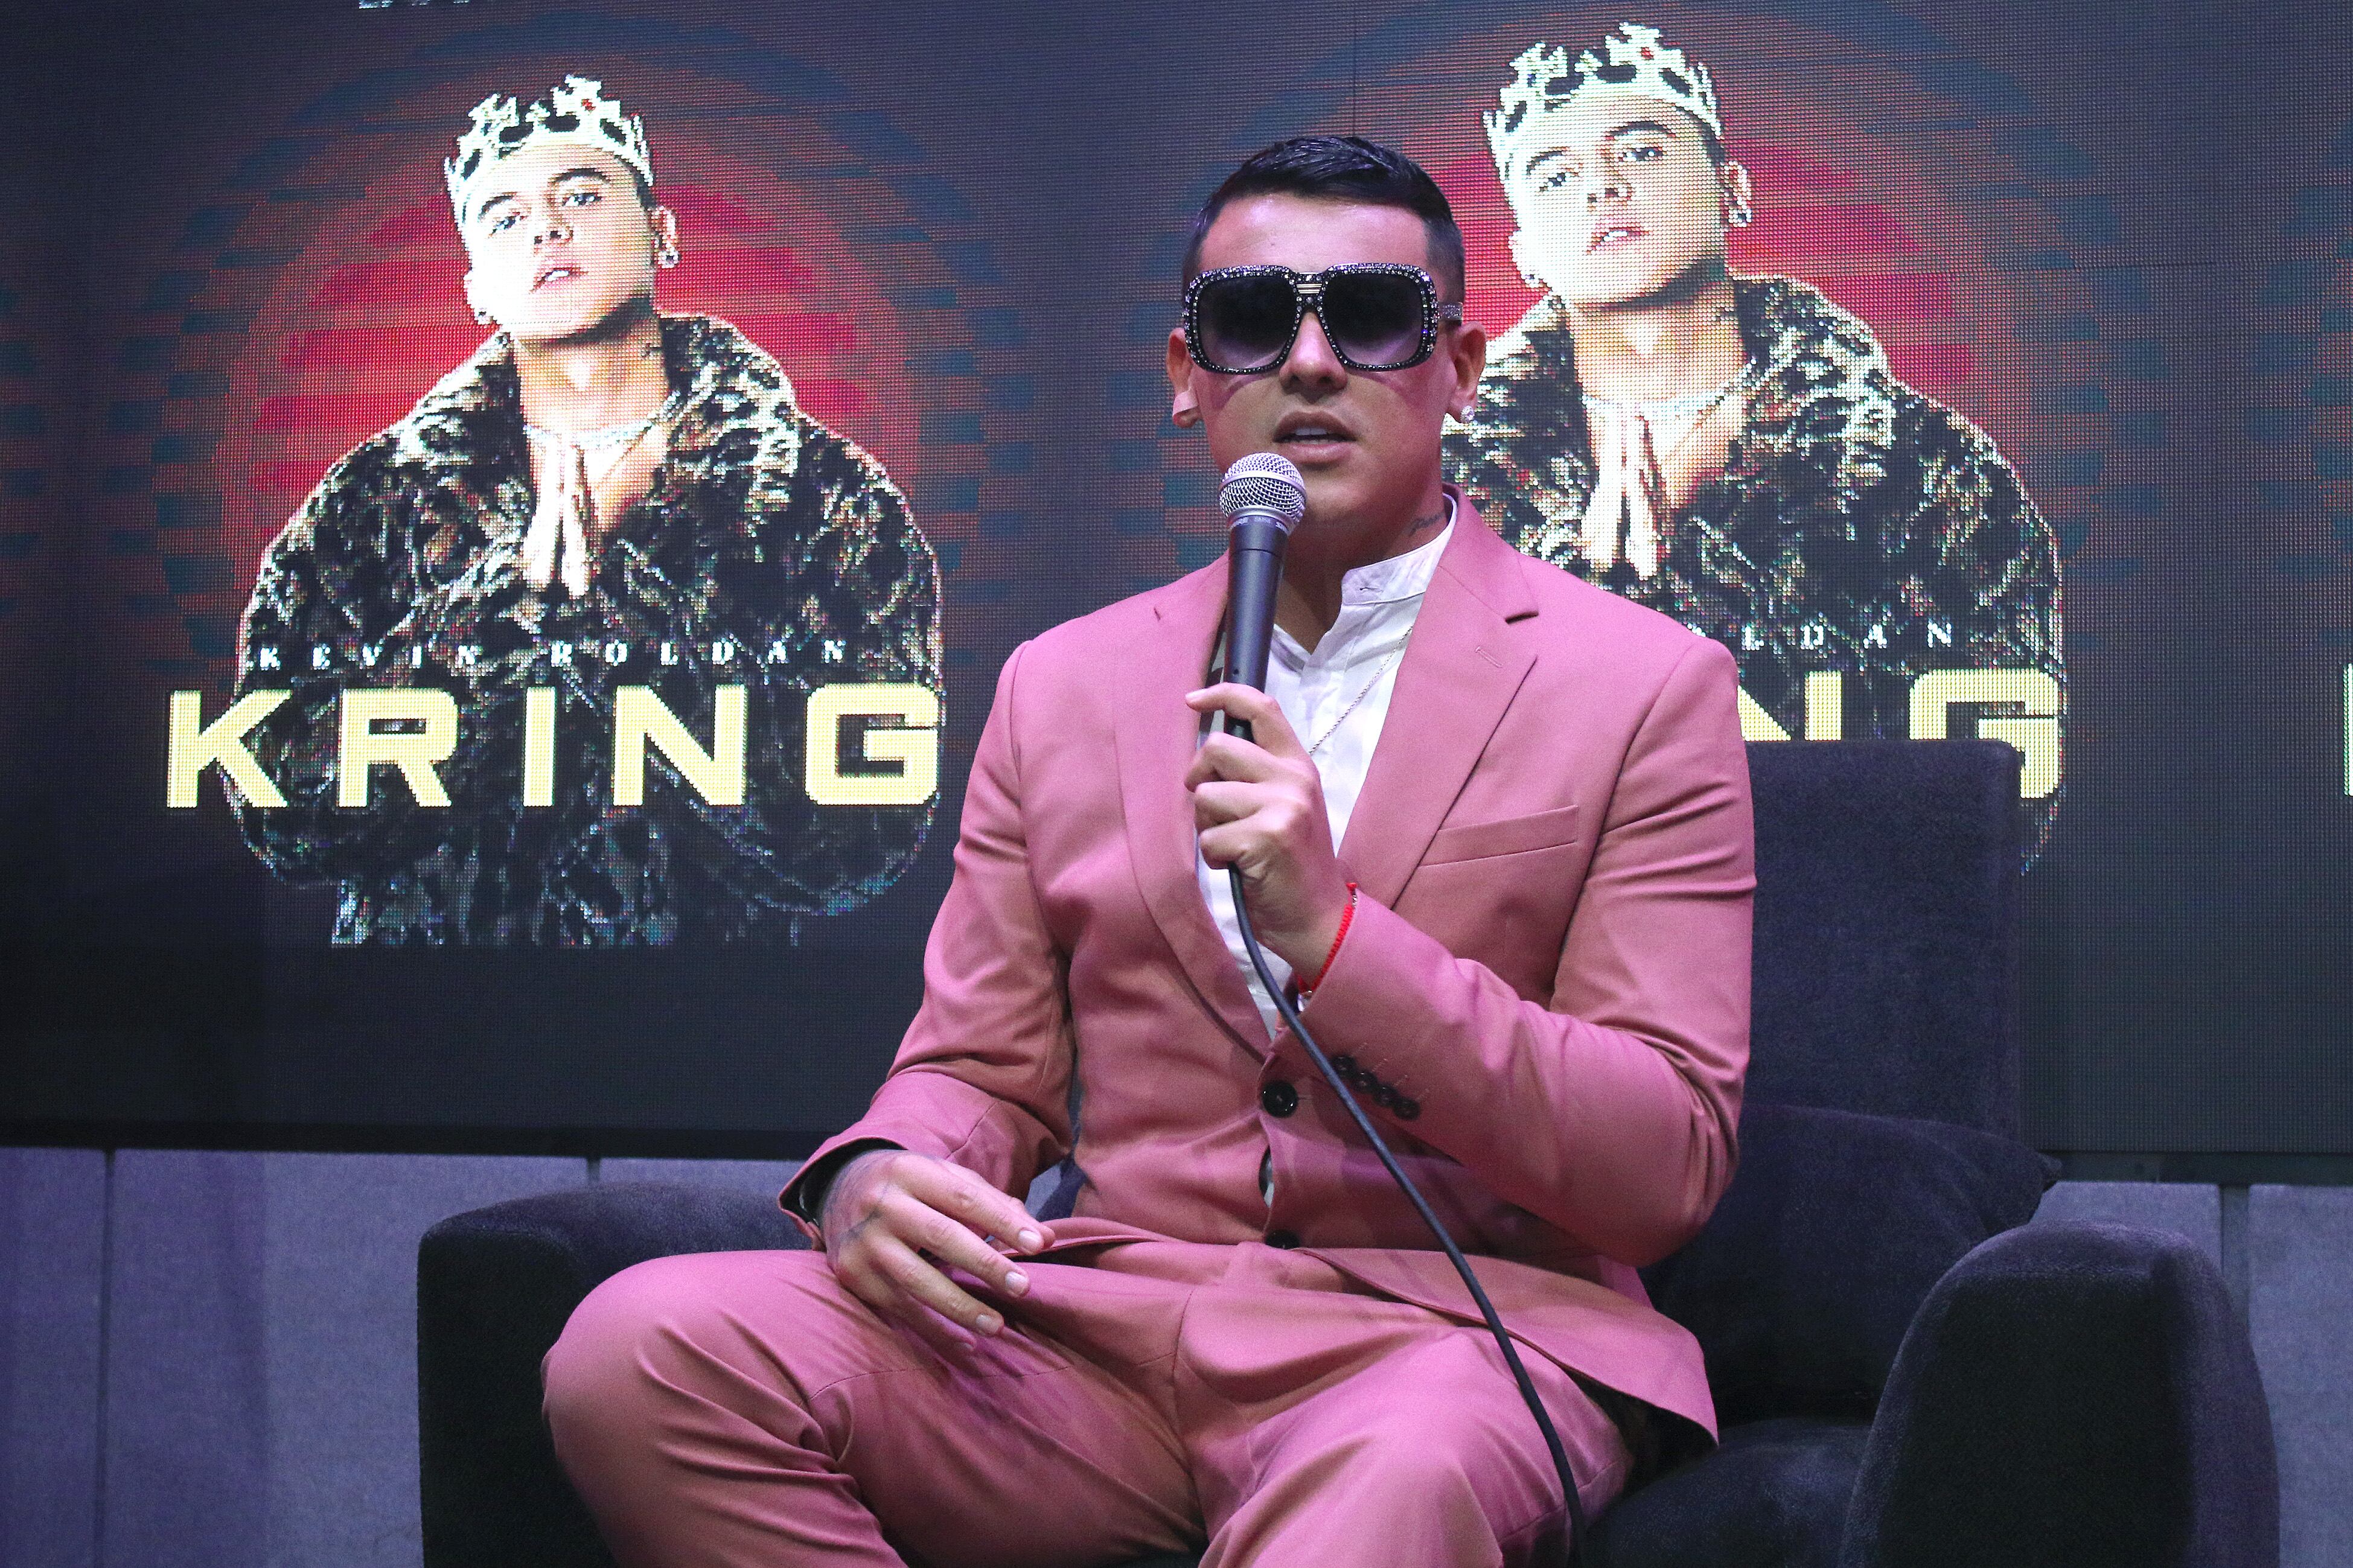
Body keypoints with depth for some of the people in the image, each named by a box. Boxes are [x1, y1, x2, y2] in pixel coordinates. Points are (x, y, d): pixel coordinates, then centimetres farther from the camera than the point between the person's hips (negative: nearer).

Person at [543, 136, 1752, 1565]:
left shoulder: (1645, 690, 4)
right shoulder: (1061, 688, 17)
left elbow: (1667, 1172, -3)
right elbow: (977, 1074, 18)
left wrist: (1331, 933, -16)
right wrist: (877, 1178, -8)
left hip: (1448, 1330, -6)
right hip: (1101, 1326, 6)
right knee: (638, 1354, -21)